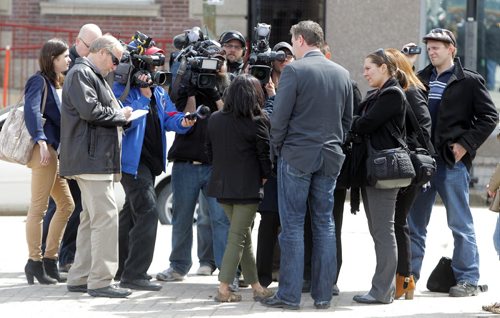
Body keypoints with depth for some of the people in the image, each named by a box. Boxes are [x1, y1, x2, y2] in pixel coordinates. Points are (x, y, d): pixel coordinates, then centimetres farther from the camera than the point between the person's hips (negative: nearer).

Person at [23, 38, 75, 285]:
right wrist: (40, 139, -29)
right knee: (38, 207, -7)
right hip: (43, 150, -10)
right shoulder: (39, 81, -7)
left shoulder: (55, 84, 22)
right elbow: (31, 109, -22)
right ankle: (35, 262, -5)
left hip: (54, 151, 10)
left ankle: (49, 259, 16)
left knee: (66, 204, 12)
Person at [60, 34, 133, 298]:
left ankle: (79, 278, 17)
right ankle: (100, 281, -13)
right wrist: (120, 115, -7)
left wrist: (120, 117, 11)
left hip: (98, 158, 11)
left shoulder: (93, 76, 24)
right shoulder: (81, 73, -9)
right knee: (106, 216, -13)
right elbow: (90, 110, -21)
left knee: (91, 217, 13)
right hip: (91, 158, -11)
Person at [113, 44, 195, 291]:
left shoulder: (159, 92, 14)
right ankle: (134, 274, -17)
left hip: (150, 160, 9)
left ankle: (122, 268, 31)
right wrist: (144, 95, -23)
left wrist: (182, 122, -14)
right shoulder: (124, 89, -10)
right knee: (148, 212, -17)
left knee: (131, 213, 18)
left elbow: (169, 118, 7)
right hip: (133, 160, -9)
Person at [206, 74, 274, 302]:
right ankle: (224, 289, -6)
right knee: (237, 237, -2)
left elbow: (210, 151, 12)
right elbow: (265, 154, -8)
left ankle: (256, 286, 19)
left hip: (222, 186, 6)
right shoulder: (257, 122, -12)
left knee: (244, 236, 14)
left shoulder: (215, 119, 5)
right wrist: (264, 177, 7)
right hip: (247, 187, -6)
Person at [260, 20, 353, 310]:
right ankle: (323, 294, 10)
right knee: (325, 224, 9)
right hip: (330, 157, 5)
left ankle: (290, 295, -1)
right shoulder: (342, 74, 7)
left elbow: (280, 116, -12)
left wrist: (278, 147, 3)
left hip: (297, 156, -5)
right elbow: (348, 118, 12)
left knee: (293, 226, -1)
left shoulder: (294, 71, -11)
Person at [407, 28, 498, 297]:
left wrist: (466, 144, -11)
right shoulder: (419, 80, 12)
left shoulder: (469, 81, -1)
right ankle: (409, 275, 16)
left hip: (452, 162, -5)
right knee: (414, 222, 9)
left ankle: (468, 280, 3)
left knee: (461, 224, -1)